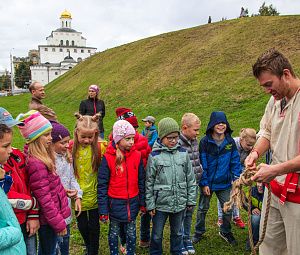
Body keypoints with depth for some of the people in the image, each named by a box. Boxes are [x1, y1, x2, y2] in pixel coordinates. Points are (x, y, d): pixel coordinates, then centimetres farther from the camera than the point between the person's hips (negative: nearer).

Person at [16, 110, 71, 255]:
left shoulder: (43, 157, 3)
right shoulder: (36, 164, -26)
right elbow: (45, 199, -23)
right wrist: (59, 224, -17)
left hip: (48, 218, 9)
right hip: (48, 220, -9)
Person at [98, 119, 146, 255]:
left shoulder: (137, 156, -6)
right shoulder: (108, 158, -14)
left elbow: (141, 181, 3)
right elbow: (102, 185, -10)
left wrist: (142, 203, 6)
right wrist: (103, 210, -9)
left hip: (132, 203, 2)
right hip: (115, 204, -2)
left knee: (131, 233, 18)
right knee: (114, 233, 17)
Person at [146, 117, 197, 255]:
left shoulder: (183, 153, -1)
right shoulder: (154, 155, -10)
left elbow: (190, 178, 5)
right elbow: (149, 182, -6)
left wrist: (191, 200, 6)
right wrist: (150, 204, -5)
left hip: (180, 203, 3)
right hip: (160, 203, -2)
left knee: (177, 233, 20)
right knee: (157, 235, 13)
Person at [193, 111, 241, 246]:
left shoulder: (230, 141, -4)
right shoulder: (205, 142, -13)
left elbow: (235, 161, 0)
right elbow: (202, 164, -12)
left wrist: (237, 179, -6)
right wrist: (204, 183, -13)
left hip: (225, 183, 2)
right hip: (208, 183, -2)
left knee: (228, 209, 12)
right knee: (202, 209, 15)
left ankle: (225, 231, 38)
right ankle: (199, 232, 36)